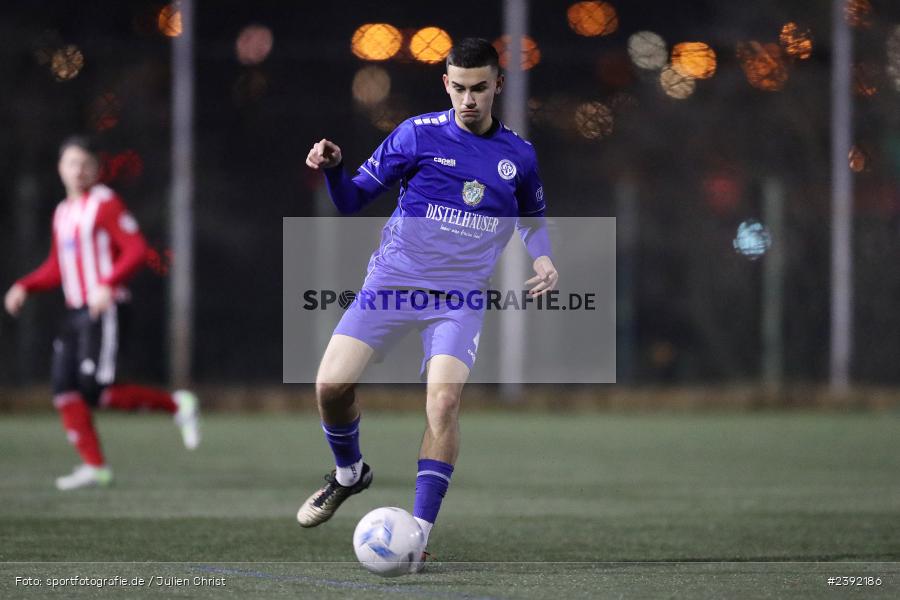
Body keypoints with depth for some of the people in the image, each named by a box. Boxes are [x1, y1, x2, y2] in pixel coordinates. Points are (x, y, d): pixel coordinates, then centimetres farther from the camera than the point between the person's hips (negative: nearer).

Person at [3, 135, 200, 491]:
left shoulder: (105, 204, -7)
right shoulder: (63, 212, 19)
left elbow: (136, 251, -15)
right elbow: (56, 270, 26)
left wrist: (108, 285, -27)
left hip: (104, 311, -8)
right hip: (75, 313, 8)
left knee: (95, 391, -15)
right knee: (64, 390, -1)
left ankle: (175, 405, 0)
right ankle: (94, 467, 3)